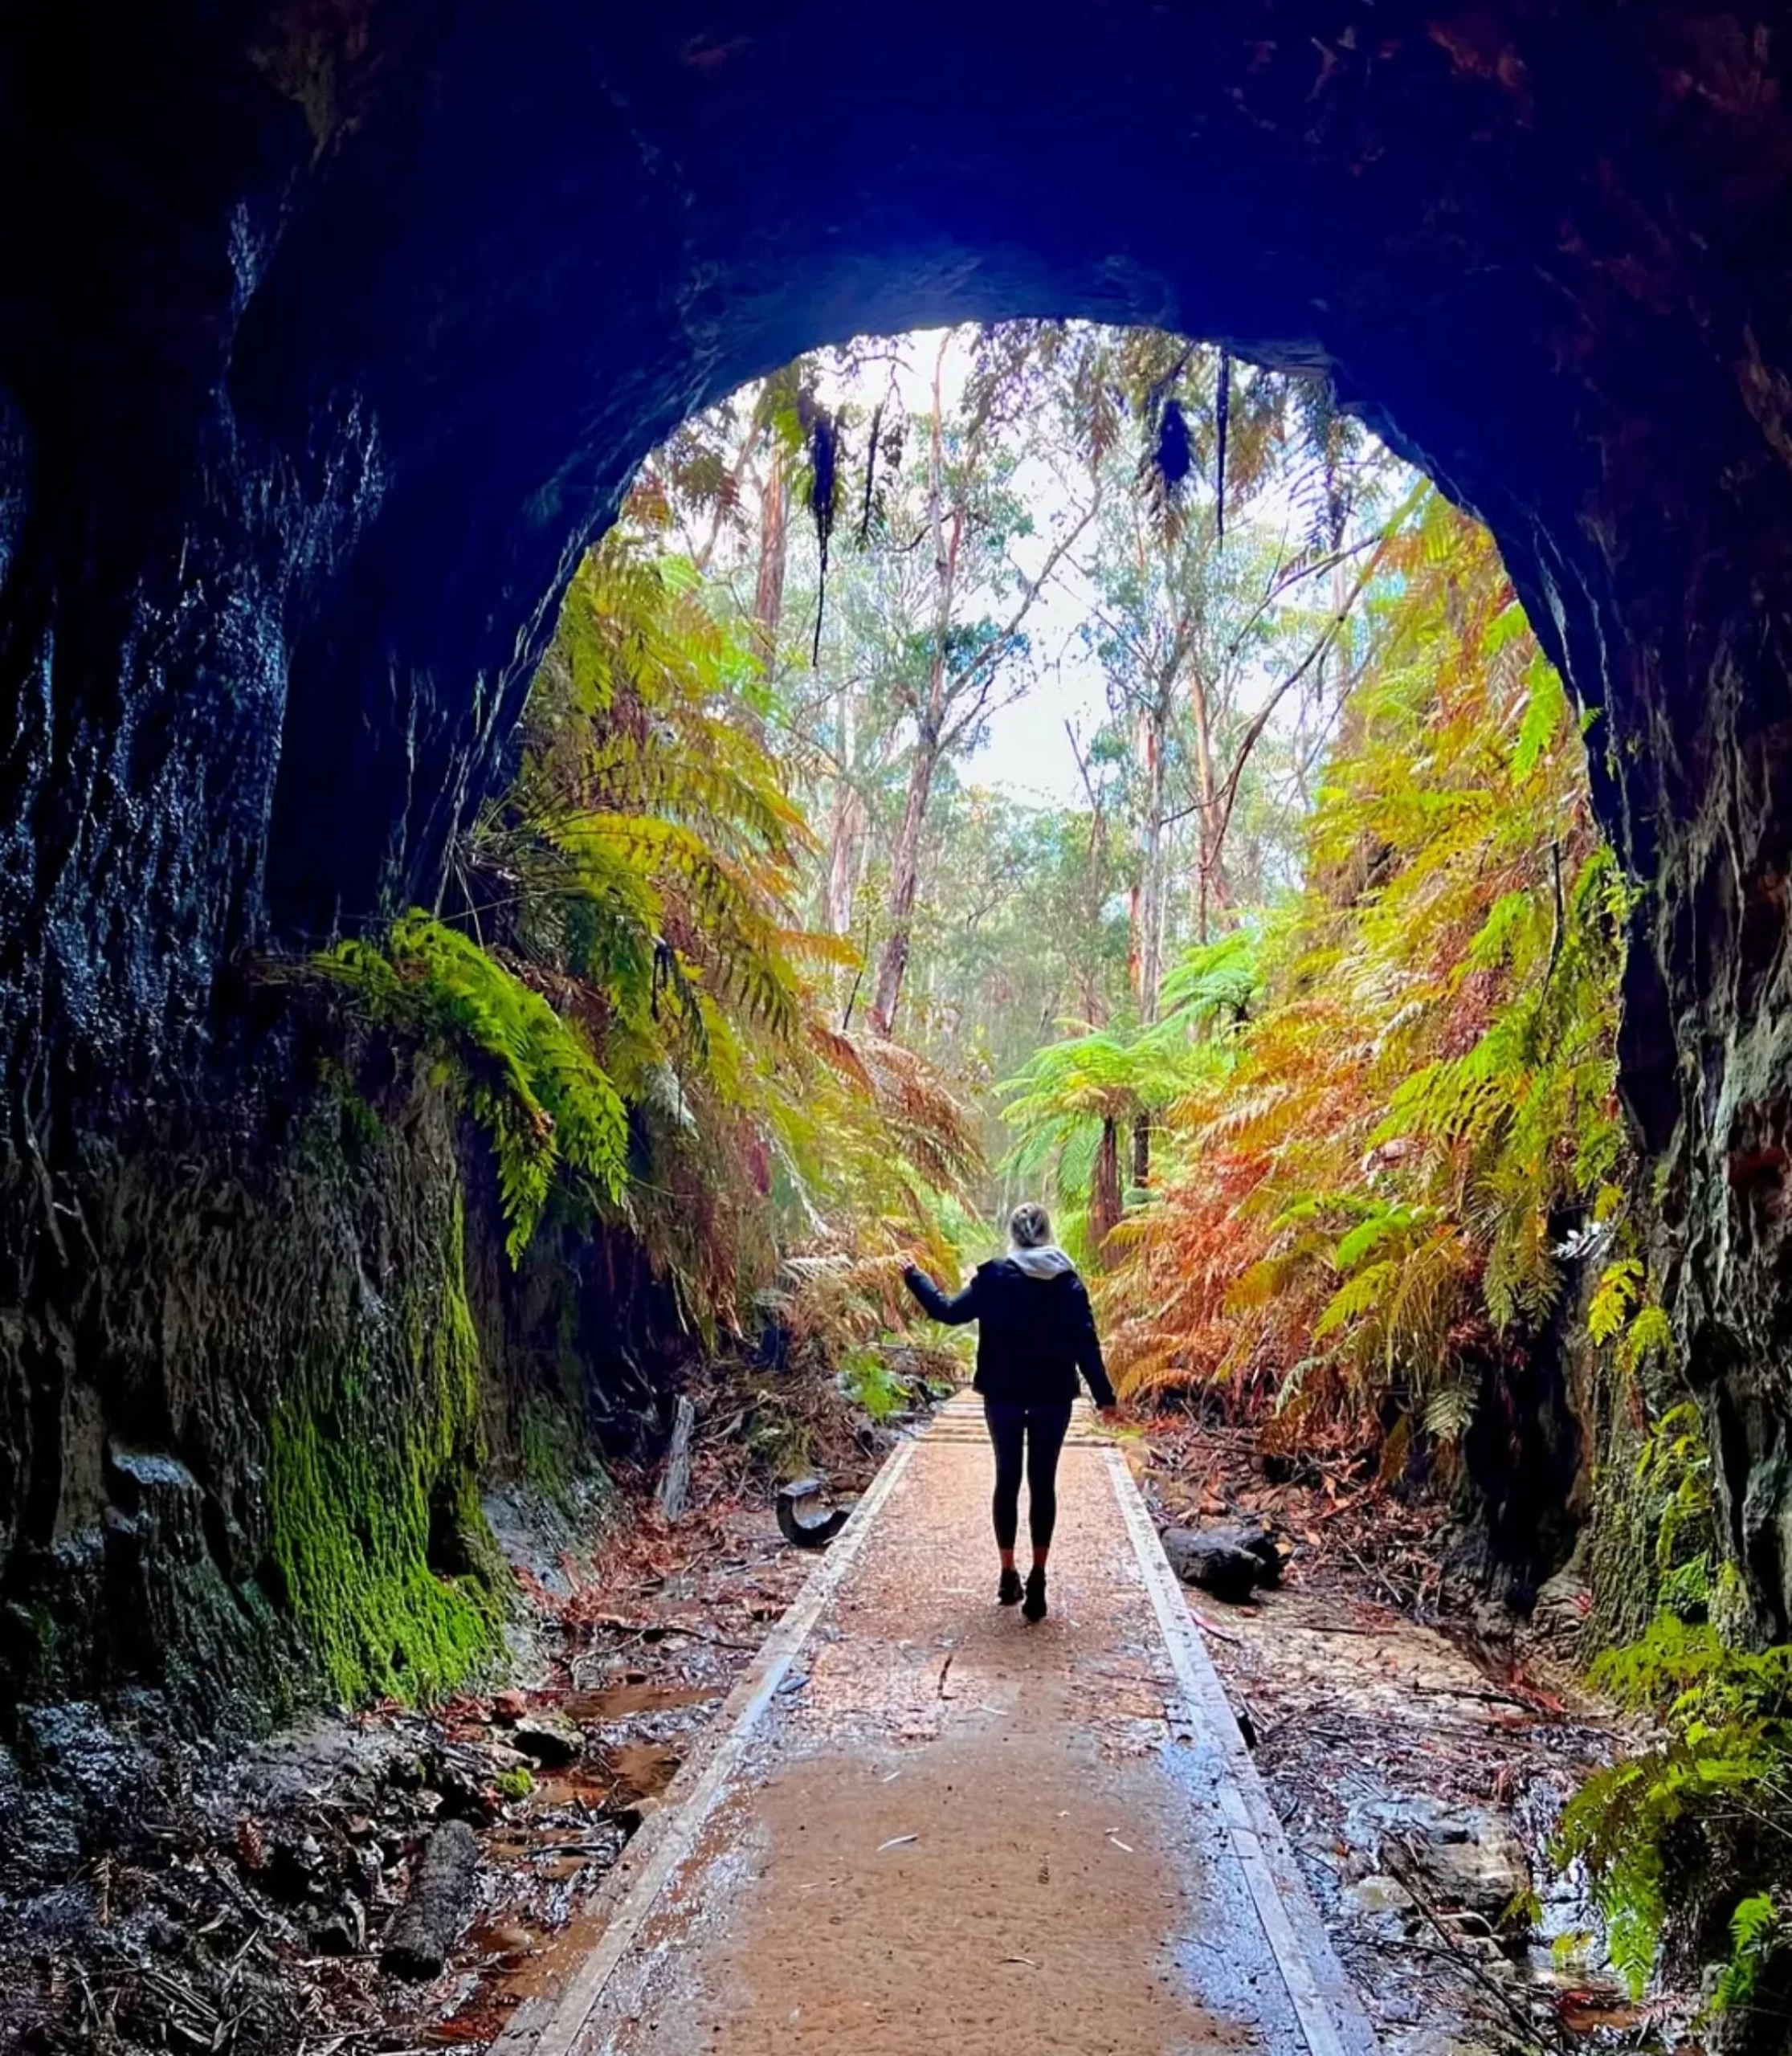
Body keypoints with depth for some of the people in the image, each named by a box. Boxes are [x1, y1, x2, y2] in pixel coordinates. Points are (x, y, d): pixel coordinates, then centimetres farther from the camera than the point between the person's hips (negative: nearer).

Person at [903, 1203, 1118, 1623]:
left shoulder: (993, 1276, -6)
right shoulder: (1068, 1280, -4)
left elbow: (949, 1311, 1)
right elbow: (1085, 1341, -7)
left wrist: (915, 1279, 14)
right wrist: (1103, 1396, -3)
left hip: (1003, 1394, 0)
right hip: (1053, 1396, 0)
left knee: (1007, 1478, 12)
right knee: (1043, 1482, 6)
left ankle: (1009, 1573, 14)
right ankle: (1037, 1577, 0)